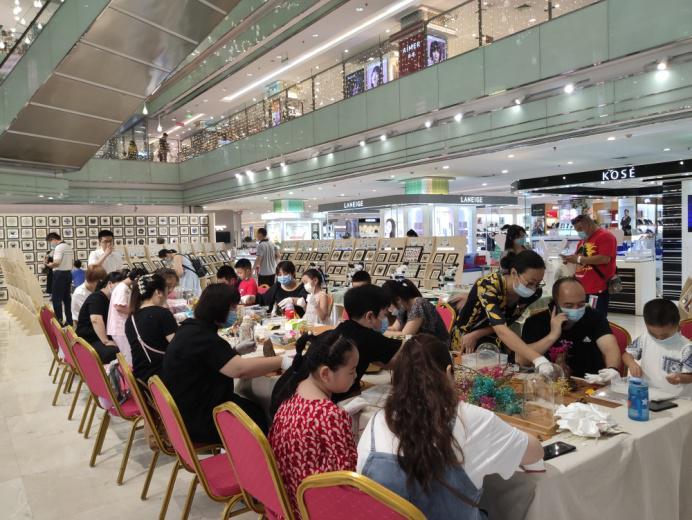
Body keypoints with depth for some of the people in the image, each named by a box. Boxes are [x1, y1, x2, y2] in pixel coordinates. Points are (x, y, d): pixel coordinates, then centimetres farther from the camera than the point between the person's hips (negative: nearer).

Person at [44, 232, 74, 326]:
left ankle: (59, 320, -3)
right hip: (68, 273, 9)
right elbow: (72, 262, 18)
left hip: (60, 274, -9)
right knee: (67, 298, 11)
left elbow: (57, 262, -22)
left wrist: (49, 265, -5)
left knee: (56, 299, -3)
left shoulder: (59, 248, -13)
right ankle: (69, 321, 12)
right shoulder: (69, 247, 15)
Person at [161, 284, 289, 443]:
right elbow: (240, 369, -35)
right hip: (196, 420, -10)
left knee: (257, 409, 8)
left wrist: (236, 351, 9)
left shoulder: (194, 329, 6)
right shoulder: (201, 338, -26)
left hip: (191, 405, 10)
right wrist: (282, 361, -30)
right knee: (261, 418, -1)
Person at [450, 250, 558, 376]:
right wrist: (538, 359, -60)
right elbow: (502, 330, -48)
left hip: (494, 343, 5)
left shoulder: (535, 292, -18)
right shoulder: (488, 286, -36)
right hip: (464, 338, -5)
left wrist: (476, 335, -21)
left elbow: (506, 323, -6)